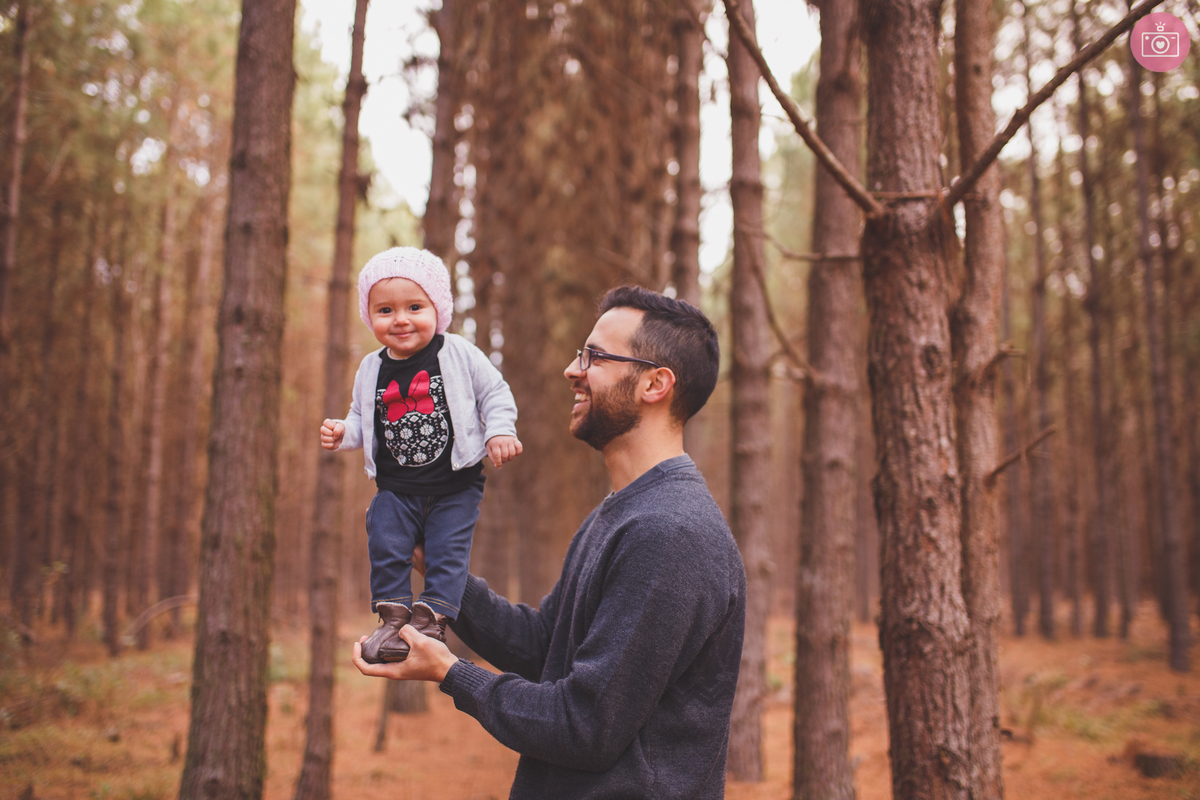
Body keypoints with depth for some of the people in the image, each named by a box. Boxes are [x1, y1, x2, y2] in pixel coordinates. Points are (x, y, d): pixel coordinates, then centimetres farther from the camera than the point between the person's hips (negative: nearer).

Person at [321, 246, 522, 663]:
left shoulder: (459, 354, -4)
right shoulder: (371, 370, 6)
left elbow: (495, 393, 2)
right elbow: (362, 419, 16)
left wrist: (500, 431, -11)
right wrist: (342, 432, -4)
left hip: (455, 486, -3)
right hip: (396, 488, 3)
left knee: (447, 550, -10)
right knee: (385, 545, -11)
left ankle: (432, 618, -2)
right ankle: (394, 618, 1)